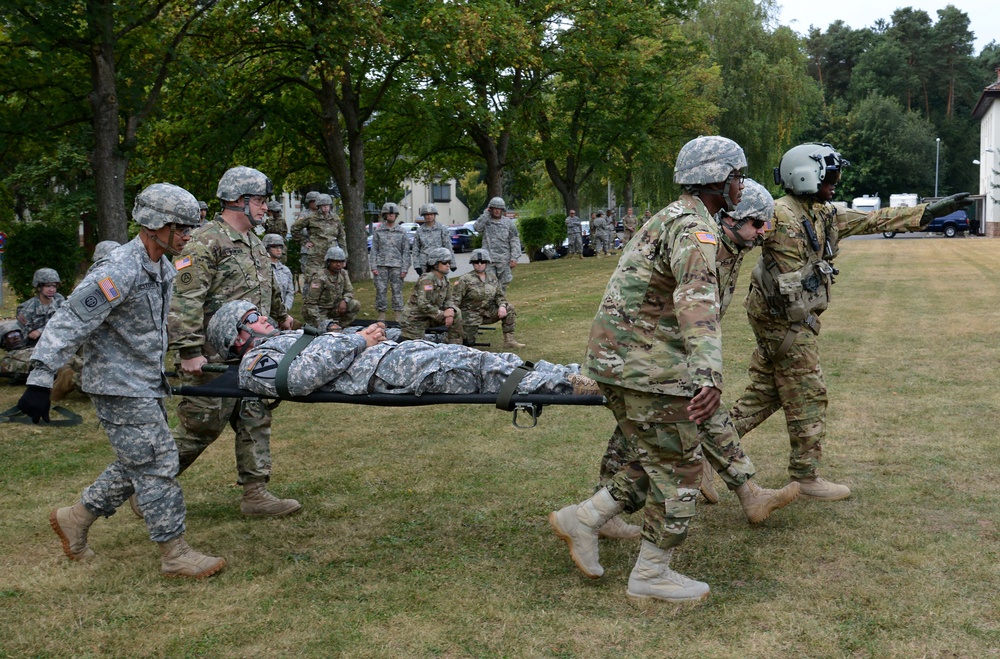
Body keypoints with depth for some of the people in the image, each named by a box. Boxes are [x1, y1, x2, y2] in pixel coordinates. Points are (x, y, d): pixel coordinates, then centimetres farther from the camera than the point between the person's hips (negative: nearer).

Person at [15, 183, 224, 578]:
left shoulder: (164, 269, 8)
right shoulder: (118, 273, -22)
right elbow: (68, 325, -23)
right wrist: (40, 381, -26)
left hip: (146, 384, 10)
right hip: (119, 387, -10)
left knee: (136, 464, 16)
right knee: (157, 466, -6)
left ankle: (75, 518, 32)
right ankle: (175, 555, 3)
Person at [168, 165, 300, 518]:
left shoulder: (253, 243, 16)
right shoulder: (206, 243, -14)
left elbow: (269, 287, 34)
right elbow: (185, 300, -21)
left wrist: (281, 316, 45)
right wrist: (189, 352, -26)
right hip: (214, 359, -9)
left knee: (255, 420, 8)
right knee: (202, 425, -2)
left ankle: (255, 493, 15)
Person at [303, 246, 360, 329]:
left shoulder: (343, 274, -1)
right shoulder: (320, 279, -22)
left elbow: (349, 291, 5)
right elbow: (310, 303, -21)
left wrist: (344, 300, -19)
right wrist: (319, 321, -28)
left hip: (332, 309, 6)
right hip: (318, 311, -6)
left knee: (356, 305, -12)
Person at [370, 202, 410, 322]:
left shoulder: (402, 232, 7)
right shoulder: (378, 231, 9)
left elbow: (406, 252, 5)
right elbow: (374, 250, 7)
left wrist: (404, 269, -3)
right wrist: (373, 267, -2)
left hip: (396, 266, -1)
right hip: (381, 266, 1)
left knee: (397, 291, 0)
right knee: (380, 291, 0)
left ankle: (398, 318, 4)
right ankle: (381, 317, 7)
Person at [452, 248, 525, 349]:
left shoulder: (493, 279, 5)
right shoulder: (465, 279, -11)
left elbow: (499, 296, 9)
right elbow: (455, 300, -14)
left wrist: (502, 306, -14)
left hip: (488, 312, 5)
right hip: (471, 313, -5)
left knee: (509, 309, -12)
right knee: (468, 341, -12)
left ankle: (509, 340, -11)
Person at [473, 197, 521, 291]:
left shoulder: (508, 222, 8)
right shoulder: (485, 221, 7)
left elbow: (515, 241, 6)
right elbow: (477, 227, -15)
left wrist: (514, 258, -4)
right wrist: (486, 214, -6)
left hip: (504, 260, 1)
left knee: (503, 285, 5)